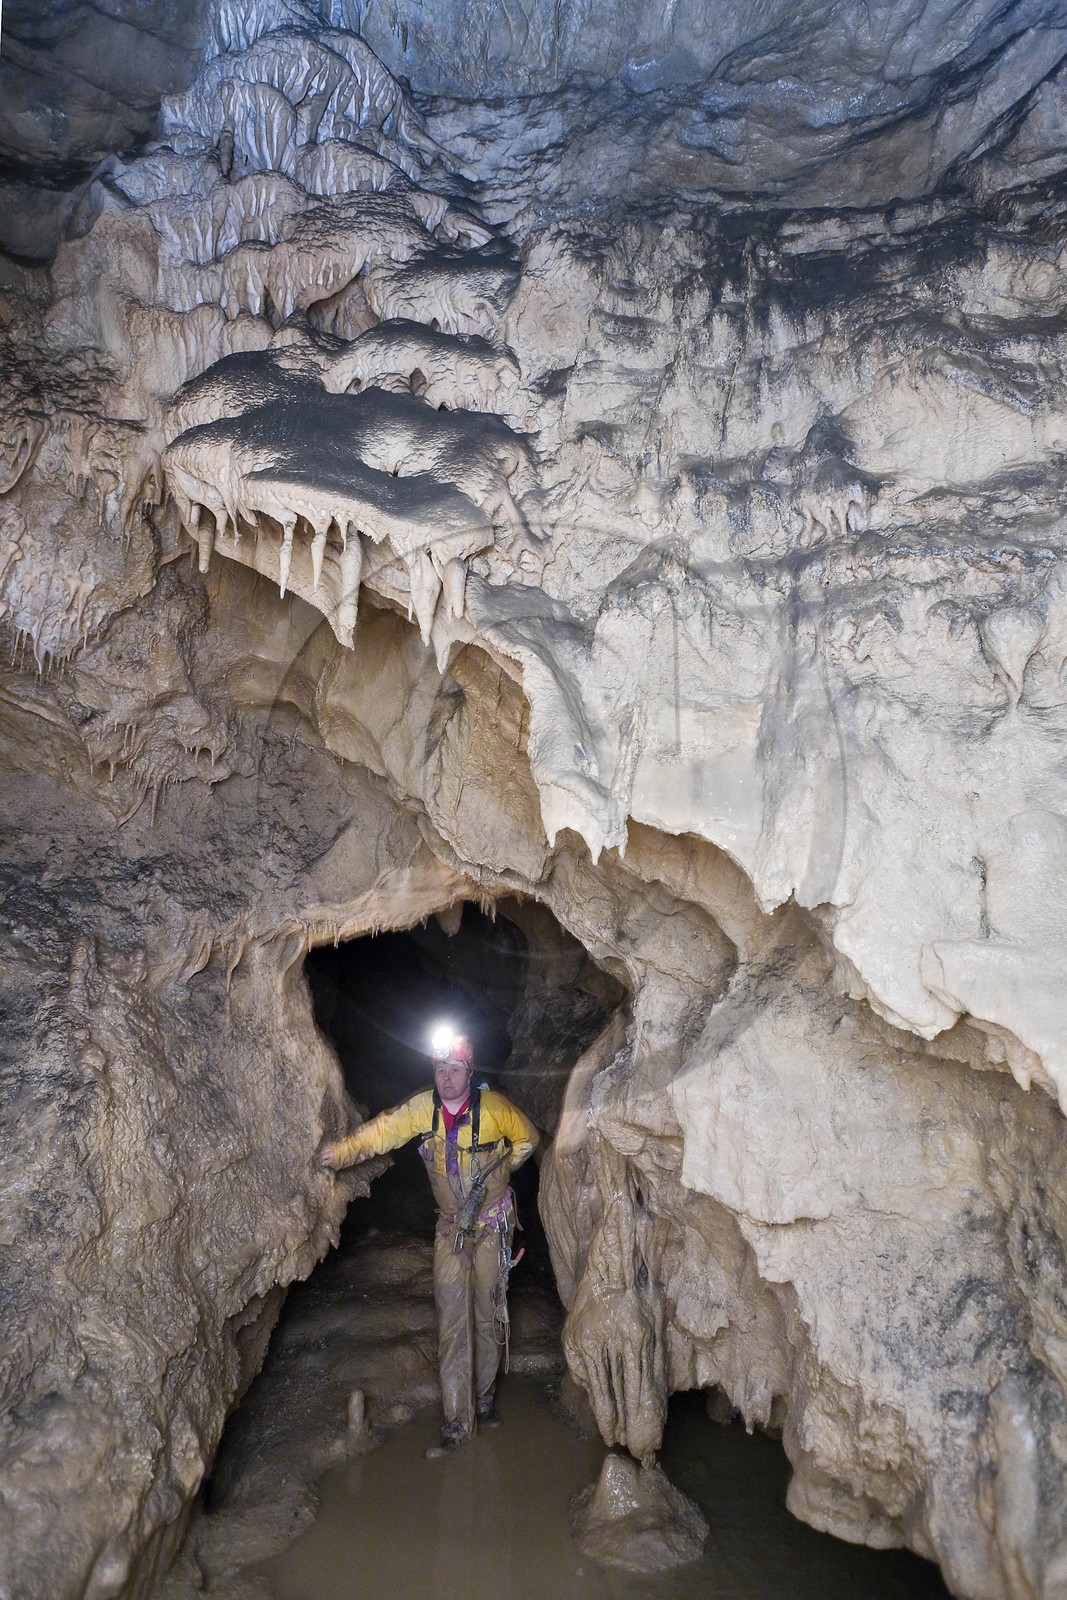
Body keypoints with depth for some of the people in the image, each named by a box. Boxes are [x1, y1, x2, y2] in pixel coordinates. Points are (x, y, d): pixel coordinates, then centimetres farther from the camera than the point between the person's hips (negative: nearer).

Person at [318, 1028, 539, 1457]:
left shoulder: (493, 1107, -18)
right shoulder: (423, 1108, -12)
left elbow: (527, 1137, 0)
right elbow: (382, 1131, -21)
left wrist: (500, 1169, -5)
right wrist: (342, 1151, -36)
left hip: (492, 1224, -2)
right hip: (450, 1227, 2)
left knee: (487, 1313, 8)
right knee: (451, 1320, -1)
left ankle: (484, 1399, 29)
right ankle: (458, 1421, 6)